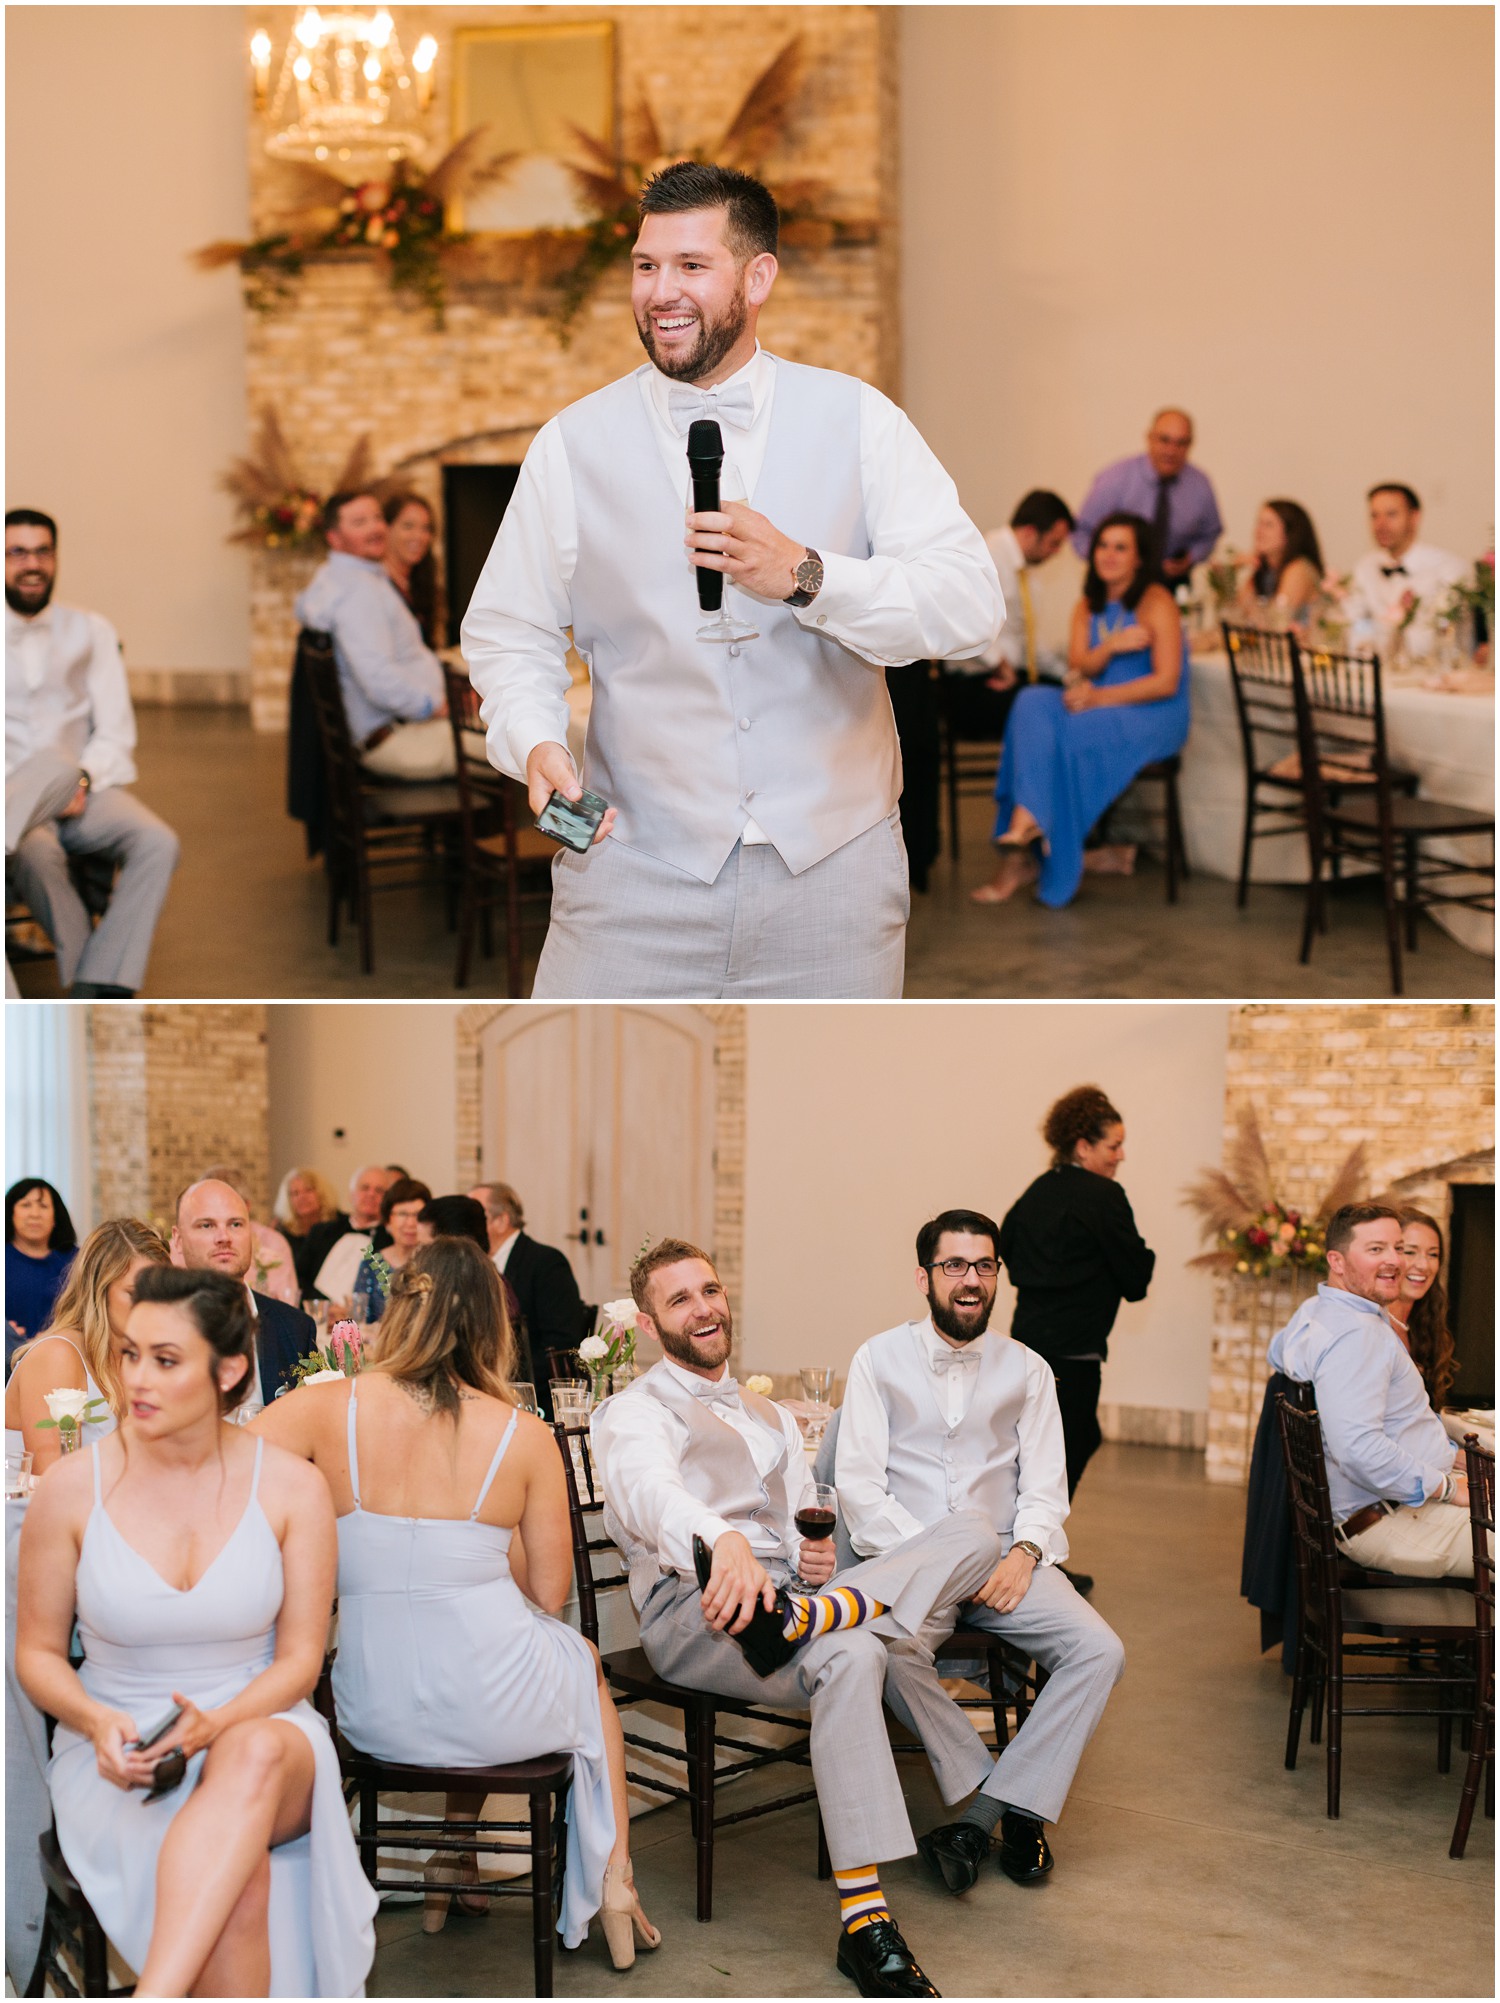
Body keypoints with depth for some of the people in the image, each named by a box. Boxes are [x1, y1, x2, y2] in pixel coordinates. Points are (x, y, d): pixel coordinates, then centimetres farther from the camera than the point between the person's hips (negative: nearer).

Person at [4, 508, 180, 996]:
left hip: (85, 788, 2)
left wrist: (85, 780, -10)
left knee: (157, 842, -30)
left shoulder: (90, 631, 19)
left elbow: (116, 731, 11)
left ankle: (98, 988, -37)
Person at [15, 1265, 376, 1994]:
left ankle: (153, 1997, -52)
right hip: (116, 1757, 0)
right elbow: (37, 1653, 5)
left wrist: (213, 1726, -20)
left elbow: (299, 1659, 0)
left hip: (262, 1729, 0)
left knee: (254, 1754, -41)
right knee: (239, 1876, -34)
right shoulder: (72, 1489, -3)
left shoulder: (293, 1488, -2)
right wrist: (98, 1723, -16)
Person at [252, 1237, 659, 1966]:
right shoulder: (524, 1438, -11)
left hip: (376, 1715, 2)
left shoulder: (326, 1409, -11)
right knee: (585, 1662, 34)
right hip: (495, 1711, -2)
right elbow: (548, 1595, -4)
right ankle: (614, 1881, 33)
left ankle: (454, 1863, 35)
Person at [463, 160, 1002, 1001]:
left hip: (832, 868, 0)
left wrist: (804, 577, -21)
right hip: (636, 867, 0)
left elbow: (971, 603, -7)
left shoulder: (859, 421, 2)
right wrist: (535, 743, -13)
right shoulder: (573, 444, 4)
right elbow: (507, 633, 7)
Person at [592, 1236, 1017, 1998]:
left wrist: (813, 1556, -1)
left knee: (972, 1535, -17)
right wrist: (723, 1542, -42)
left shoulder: (771, 1417, 31)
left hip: (777, 1586, 6)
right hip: (690, 1613, -6)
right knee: (849, 1657, -38)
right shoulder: (634, 1412, 6)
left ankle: (799, 1619, -42)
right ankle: (864, 1923, -43)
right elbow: (649, 1491, -18)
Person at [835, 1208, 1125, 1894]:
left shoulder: (1027, 1370, 13)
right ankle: (1013, 1808, -20)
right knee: (895, 1651, -35)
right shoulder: (879, 1360, 7)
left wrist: (1025, 1552, -13)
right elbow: (859, 1483, -1)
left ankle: (981, 1816, -20)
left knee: (1099, 1651, -24)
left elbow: (1044, 1484, 8)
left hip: (1005, 1556, 3)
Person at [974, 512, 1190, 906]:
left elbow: (1166, 682, -14)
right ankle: (1024, 829, -35)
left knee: (1062, 736, -30)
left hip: (1153, 721, -6)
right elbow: (1079, 667, 2)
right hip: (1099, 710, 6)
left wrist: (1099, 697, -20)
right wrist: (1110, 646, -19)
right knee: (1033, 703, -22)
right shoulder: (1088, 607, 15)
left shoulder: (1156, 603, -6)